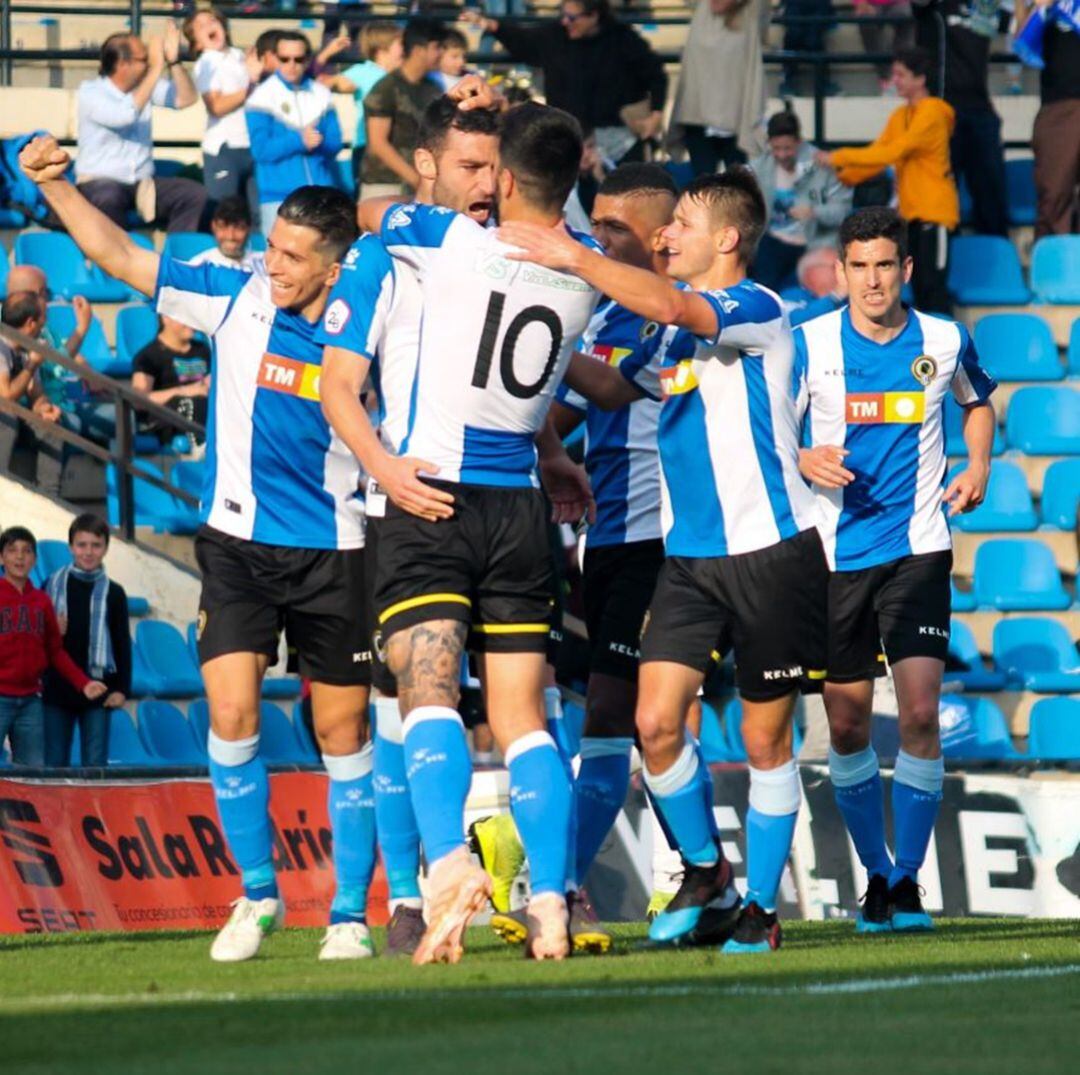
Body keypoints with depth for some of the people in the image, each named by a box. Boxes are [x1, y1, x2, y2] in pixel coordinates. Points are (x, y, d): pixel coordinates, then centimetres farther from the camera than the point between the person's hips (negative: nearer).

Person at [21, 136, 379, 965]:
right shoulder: (236, 299, -4)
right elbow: (120, 257, 0)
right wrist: (54, 185, -7)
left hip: (331, 553, -1)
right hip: (238, 544, 1)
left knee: (343, 731, 4)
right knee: (231, 715, -11)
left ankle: (351, 913, 15)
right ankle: (257, 895, 4)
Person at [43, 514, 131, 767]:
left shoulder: (113, 593, 3)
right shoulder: (53, 586, 5)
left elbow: (123, 644, 4)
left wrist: (122, 688, -2)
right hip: (57, 688, 1)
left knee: (95, 765, -1)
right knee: (54, 764, 3)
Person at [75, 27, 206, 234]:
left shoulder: (144, 85, 10)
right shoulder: (90, 92, -10)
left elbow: (186, 98, 7)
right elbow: (126, 115, -27)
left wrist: (173, 60, -8)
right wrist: (156, 68, -23)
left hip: (143, 183, 6)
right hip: (99, 182, -6)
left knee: (195, 194, -18)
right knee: (108, 199, -41)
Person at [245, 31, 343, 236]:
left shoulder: (321, 95, 10)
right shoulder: (263, 96, 0)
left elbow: (335, 143, 6)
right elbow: (261, 149, -8)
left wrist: (317, 142, -15)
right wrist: (298, 141, -18)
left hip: (321, 191, 3)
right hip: (278, 194, -3)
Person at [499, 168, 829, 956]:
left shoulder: (756, 310, -11)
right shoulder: (673, 316, 13)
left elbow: (673, 309, -32)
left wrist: (574, 258, -33)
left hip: (770, 551, -7)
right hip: (688, 556, 7)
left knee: (765, 739, 2)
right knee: (657, 721, -6)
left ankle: (760, 906, 14)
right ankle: (704, 869, 15)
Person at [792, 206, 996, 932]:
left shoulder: (945, 342, 1)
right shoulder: (809, 344, -3)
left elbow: (979, 400, 22)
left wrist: (979, 467, 6)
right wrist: (804, 462, -17)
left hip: (917, 550, -1)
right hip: (836, 554, 1)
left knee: (920, 712, -14)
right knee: (847, 728, 5)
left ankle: (910, 880, -3)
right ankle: (876, 874, 23)